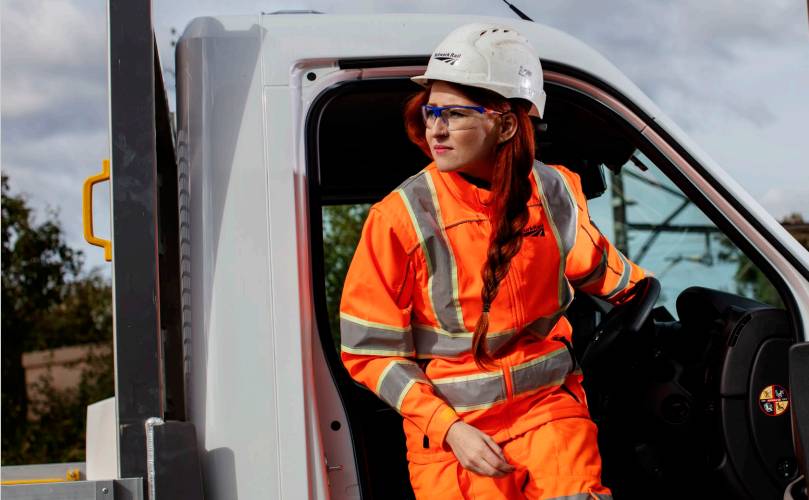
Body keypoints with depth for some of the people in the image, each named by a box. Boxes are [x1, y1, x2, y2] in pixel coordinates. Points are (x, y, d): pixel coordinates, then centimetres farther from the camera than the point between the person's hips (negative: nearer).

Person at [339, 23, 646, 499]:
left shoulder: (554, 194, -1)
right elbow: (371, 350, -6)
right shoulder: (400, 217, -9)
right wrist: (448, 428, -14)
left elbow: (596, 265, 21)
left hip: (548, 403, 1)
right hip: (447, 421, -1)